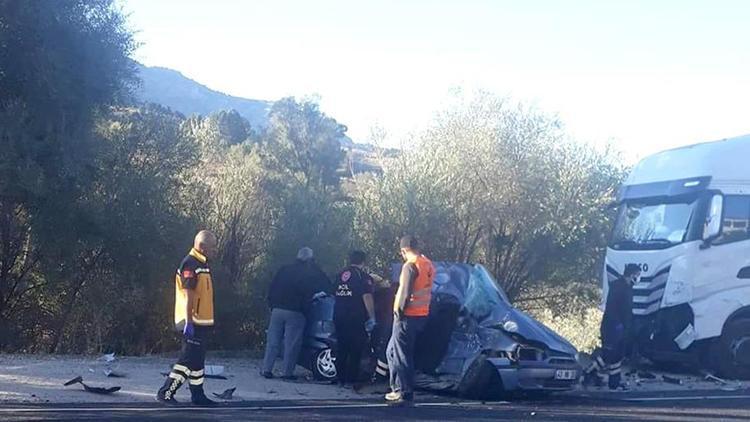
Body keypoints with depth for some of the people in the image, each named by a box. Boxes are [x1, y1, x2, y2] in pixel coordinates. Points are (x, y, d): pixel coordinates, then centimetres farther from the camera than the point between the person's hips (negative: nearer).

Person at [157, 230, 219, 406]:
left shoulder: (202, 265, 15)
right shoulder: (190, 264, -16)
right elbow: (188, 296, -21)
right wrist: (189, 322, -25)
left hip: (201, 322, 10)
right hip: (193, 322, -10)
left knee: (198, 359, 14)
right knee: (189, 359, -10)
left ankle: (198, 395, 20)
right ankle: (166, 392, -5)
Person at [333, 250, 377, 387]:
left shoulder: (341, 275, 13)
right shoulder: (363, 276, -7)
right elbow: (367, 297, -15)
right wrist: (372, 317, -14)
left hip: (339, 317, 6)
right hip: (356, 318, -6)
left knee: (341, 349, 12)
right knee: (356, 350, -1)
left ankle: (341, 378, 14)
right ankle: (351, 379, -3)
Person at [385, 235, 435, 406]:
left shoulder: (410, 265, -15)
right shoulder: (428, 265, 11)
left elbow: (405, 292, -20)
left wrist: (399, 310, -9)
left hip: (408, 316, -9)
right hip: (422, 314, 9)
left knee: (401, 355, -1)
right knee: (393, 351, 19)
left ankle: (404, 393, 0)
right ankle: (399, 388, 21)